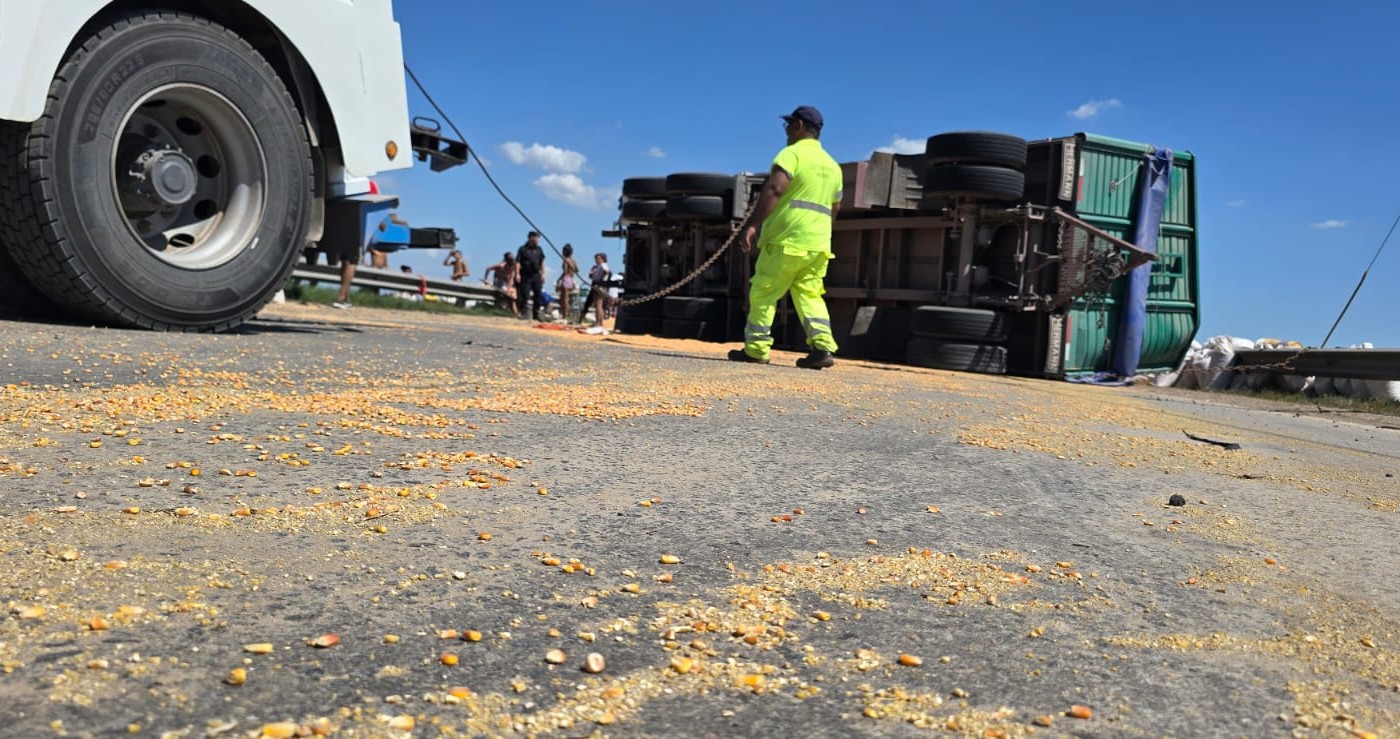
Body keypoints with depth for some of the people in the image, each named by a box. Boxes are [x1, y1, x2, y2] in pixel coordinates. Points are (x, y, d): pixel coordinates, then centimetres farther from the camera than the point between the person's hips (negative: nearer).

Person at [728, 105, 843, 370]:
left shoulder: (793, 153, -4)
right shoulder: (832, 164, 20)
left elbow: (774, 189, -18)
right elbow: (834, 208, 23)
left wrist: (751, 225, -23)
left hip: (787, 239, -7)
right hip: (819, 243, 7)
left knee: (762, 293, 3)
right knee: (810, 295, 7)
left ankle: (756, 349, 5)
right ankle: (823, 346, -11)